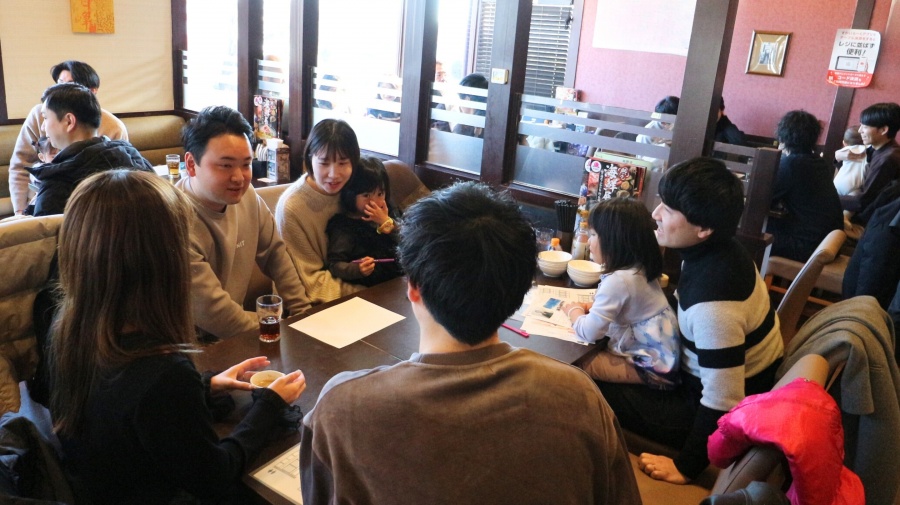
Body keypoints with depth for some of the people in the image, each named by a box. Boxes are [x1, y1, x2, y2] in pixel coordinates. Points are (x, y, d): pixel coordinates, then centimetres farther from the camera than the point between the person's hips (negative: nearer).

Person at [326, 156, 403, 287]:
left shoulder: (387, 215, 11)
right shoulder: (343, 226, -7)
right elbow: (335, 264, -11)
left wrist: (386, 223, -9)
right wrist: (358, 269, -30)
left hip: (401, 277, 6)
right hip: (375, 288, -6)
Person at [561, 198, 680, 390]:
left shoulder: (618, 280, -24)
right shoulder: (639, 269, 4)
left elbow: (589, 333, -23)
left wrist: (574, 311, -3)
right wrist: (590, 307, 7)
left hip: (652, 366, -9)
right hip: (660, 356, 9)